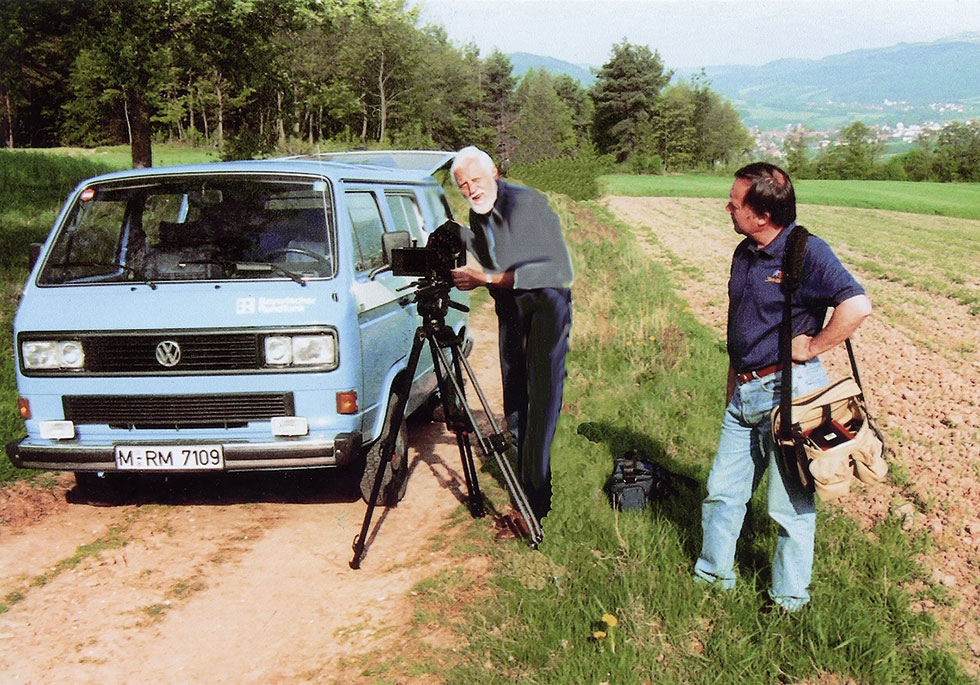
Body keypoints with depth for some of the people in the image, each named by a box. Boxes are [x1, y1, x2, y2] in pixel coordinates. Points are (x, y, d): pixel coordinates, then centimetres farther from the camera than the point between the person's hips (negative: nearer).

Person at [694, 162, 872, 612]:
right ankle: (713, 577, 31)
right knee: (722, 491, 14)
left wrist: (812, 347, -17)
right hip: (744, 393, 8)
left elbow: (857, 305, -26)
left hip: (789, 390, -8)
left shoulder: (806, 252, -14)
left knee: (790, 503, 4)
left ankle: (789, 601, 19)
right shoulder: (744, 254, 11)